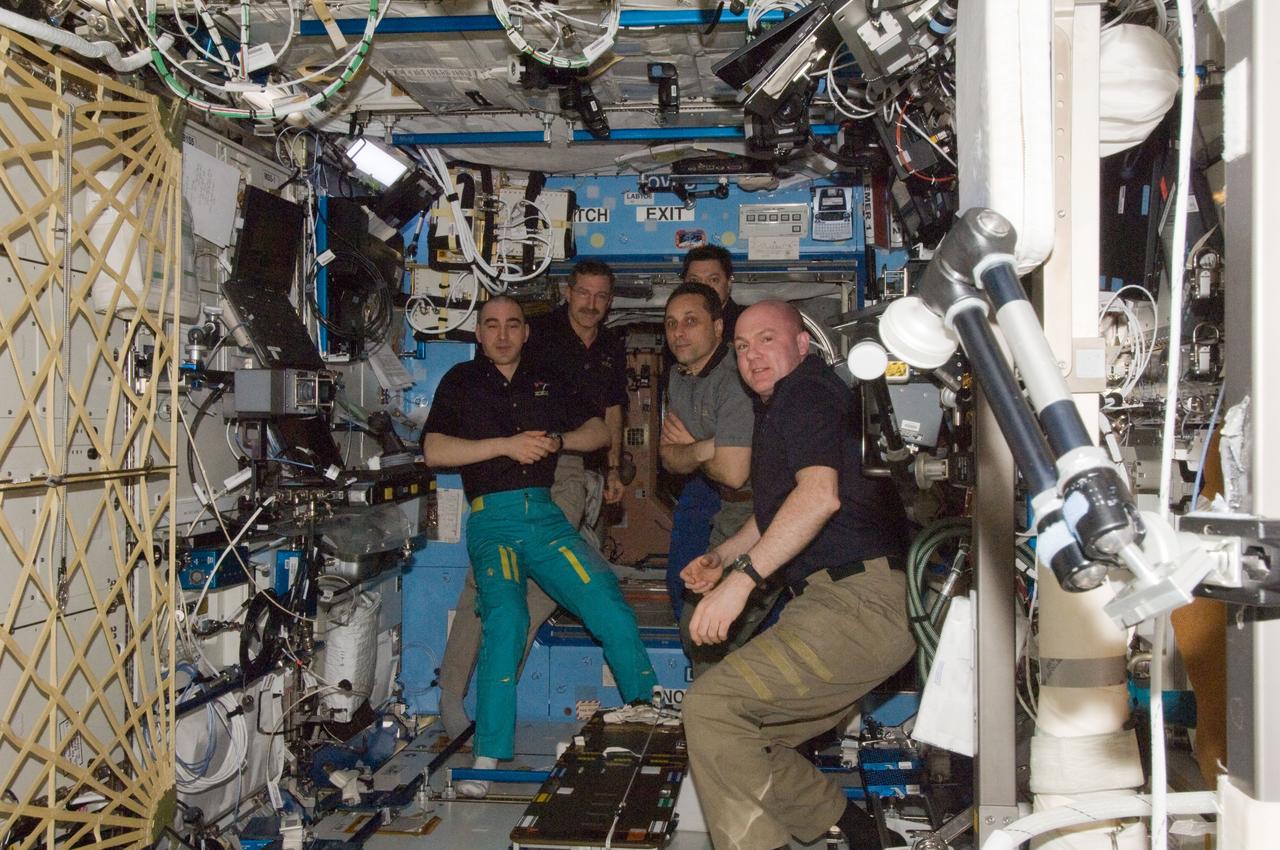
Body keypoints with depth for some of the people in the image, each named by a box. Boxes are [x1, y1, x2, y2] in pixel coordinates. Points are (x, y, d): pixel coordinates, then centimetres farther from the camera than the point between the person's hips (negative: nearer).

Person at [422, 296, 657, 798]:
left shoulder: (546, 383, 21)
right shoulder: (461, 382, 12)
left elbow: (599, 432, 20)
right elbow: (434, 451, -1)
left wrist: (557, 441, -1)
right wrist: (506, 444, -9)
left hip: (546, 516, 3)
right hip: (493, 520, -3)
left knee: (612, 610, -15)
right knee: (505, 616, -27)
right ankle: (487, 760, -23)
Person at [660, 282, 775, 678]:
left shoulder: (736, 379, -23)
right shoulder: (680, 377, 8)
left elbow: (733, 473, -28)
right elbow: (670, 458, 10)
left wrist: (690, 450, -7)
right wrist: (704, 449, -13)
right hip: (733, 511, 10)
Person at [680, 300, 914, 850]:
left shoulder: (807, 394, -6)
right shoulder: (774, 409, 26)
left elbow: (820, 495, -24)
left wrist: (742, 578, -26)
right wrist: (720, 558, 22)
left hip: (857, 602, -11)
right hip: (834, 602, 11)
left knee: (711, 705, -19)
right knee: (743, 736, 14)